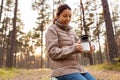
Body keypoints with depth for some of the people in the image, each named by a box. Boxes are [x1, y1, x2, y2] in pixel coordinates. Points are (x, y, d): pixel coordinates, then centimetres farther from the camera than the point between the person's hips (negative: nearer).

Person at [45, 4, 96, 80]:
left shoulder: (71, 31, 17)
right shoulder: (52, 29, -2)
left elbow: (80, 45, 11)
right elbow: (52, 52, -13)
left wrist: (89, 48, -13)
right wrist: (73, 49, -23)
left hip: (77, 68, 7)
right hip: (63, 70, -6)